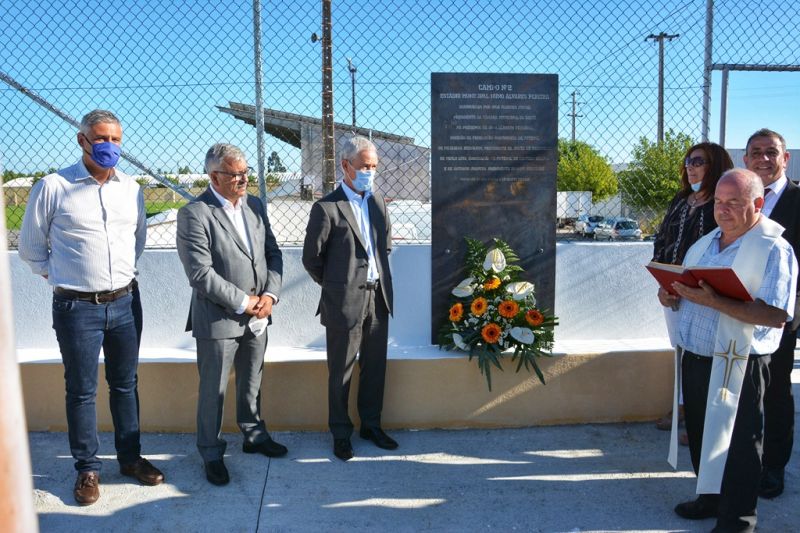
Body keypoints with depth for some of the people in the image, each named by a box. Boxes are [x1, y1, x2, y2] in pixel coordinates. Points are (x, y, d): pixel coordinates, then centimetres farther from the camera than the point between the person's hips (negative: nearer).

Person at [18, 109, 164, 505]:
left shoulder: (130, 188, 4)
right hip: (78, 307, -4)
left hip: (125, 302, 4)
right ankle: (87, 468, 23)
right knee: (81, 391, 8)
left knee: (125, 384, 15)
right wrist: (62, 277, 5)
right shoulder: (53, 187, -8)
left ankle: (130, 457, 30)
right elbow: (30, 246, 3)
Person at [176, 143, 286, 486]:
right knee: (213, 391, 9)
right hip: (218, 319, -6)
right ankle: (211, 453, 26)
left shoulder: (255, 206, 6)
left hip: (257, 316, 6)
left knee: (252, 383, 21)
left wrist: (269, 294, -6)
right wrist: (243, 302, -16)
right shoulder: (194, 214, -15)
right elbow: (201, 274, -20)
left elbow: (273, 254, 9)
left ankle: (254, 435, 40)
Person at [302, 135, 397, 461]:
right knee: (341, 372, 8)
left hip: (378, 297, 6)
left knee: (375, 367, 16)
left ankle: (371, 425, 33)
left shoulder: (377, 200, 8)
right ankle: (340, 434, 24)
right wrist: (336, 286, 4)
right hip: (345, 301, -6)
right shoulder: (327, 208, -11)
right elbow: (311, 257, -6)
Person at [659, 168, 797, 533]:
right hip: (693, 359, 7)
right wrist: (672, 296, -3)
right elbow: (687, 294, 20)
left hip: (738, 366, -7)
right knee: (700, 433, 19)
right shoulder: (703, 245, 12)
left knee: (736, 443, 5)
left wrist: (714, 302, -29)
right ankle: (711, 497, 38)